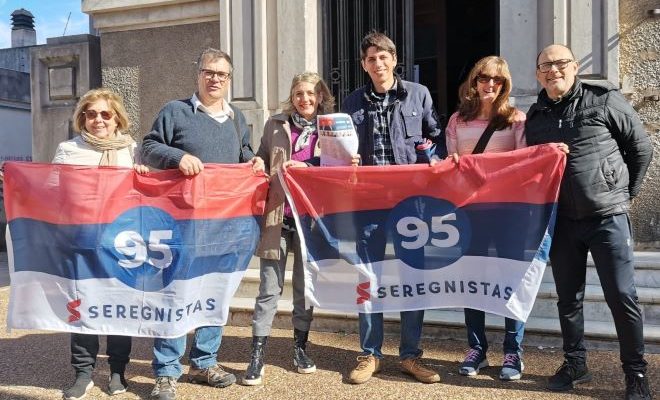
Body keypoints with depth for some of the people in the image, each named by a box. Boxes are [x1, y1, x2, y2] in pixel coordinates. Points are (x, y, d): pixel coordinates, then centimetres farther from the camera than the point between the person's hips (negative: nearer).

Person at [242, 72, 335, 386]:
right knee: (269, 288, 0)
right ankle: (257, 355, 7)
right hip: (277, 216, 0)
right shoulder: (275, 125, 7)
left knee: (305, 286, 10)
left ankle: (300, 347, 26)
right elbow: (261, 164, 13)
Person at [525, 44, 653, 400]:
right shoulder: (535, 117, 8)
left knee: (622, 296, 0)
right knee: (568, 297, 12)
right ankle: (575, 364, 28)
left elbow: (642, 149, 3)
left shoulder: (603, 100, -3)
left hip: (607, 216, -3)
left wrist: (625, 193, 5)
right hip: (562, 220, 4)